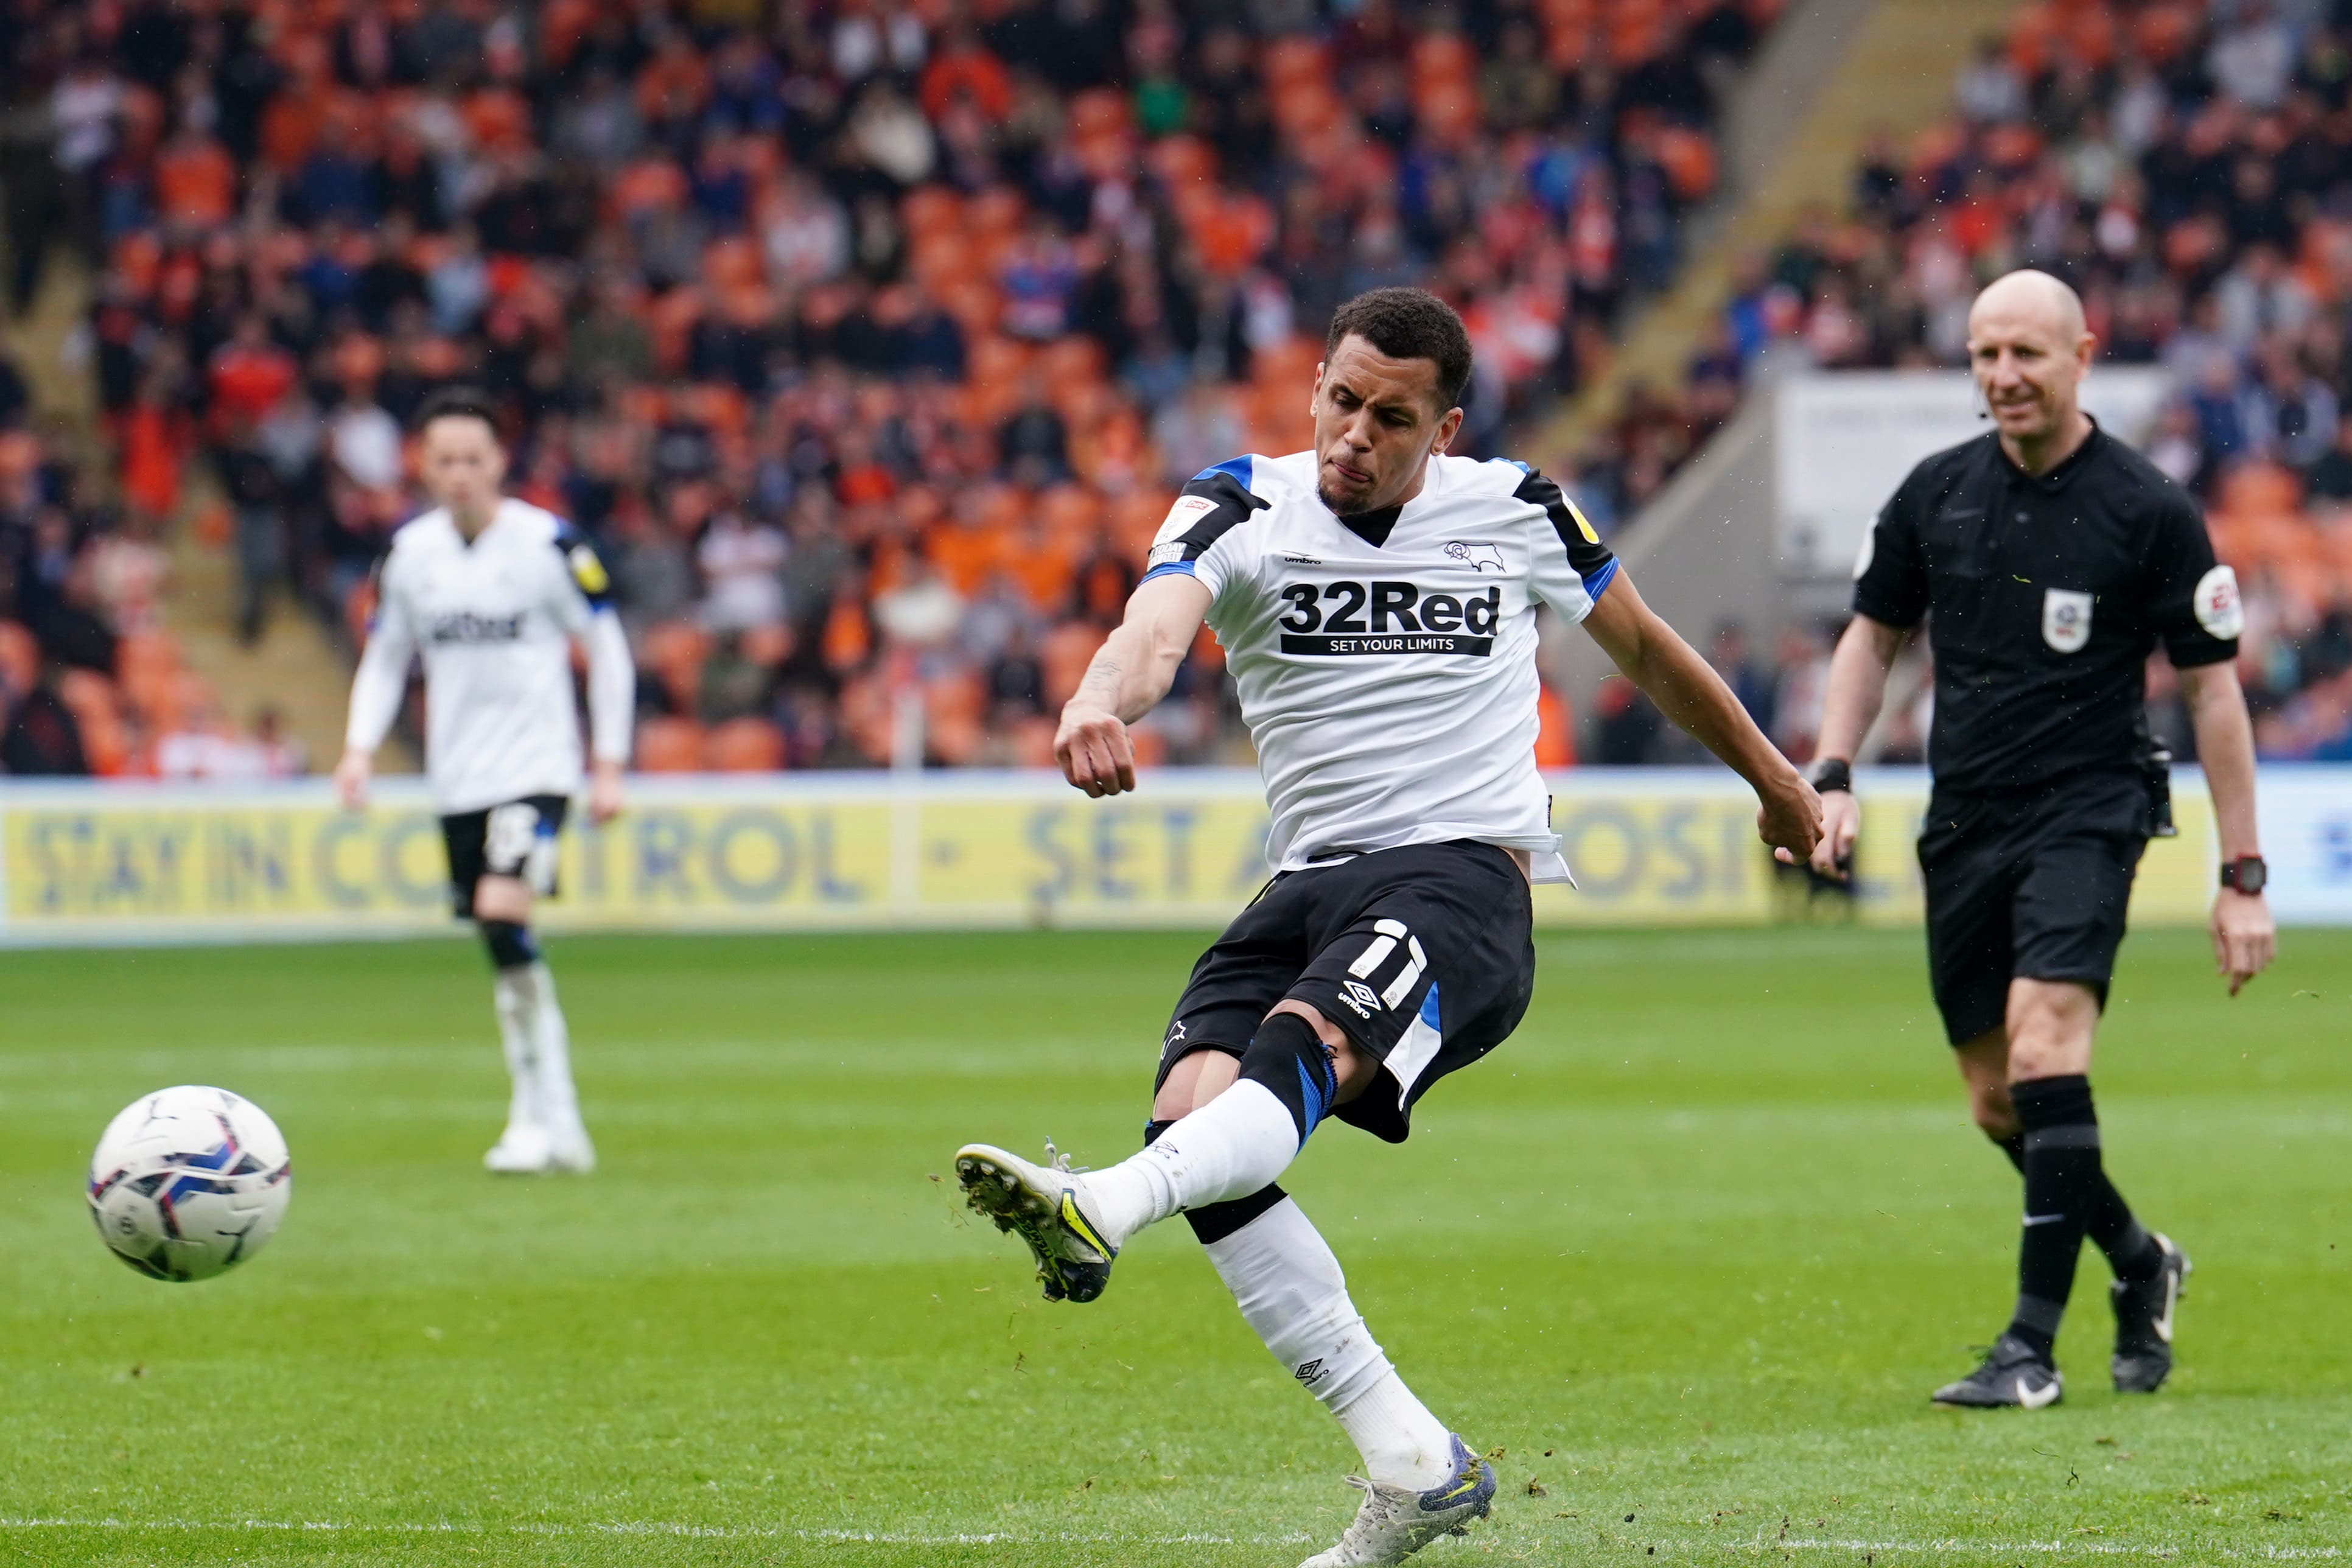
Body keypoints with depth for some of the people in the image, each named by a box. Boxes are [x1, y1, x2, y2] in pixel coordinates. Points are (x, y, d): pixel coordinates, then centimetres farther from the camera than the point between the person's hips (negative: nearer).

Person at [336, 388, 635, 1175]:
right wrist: (361, 747, 2)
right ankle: (558, 1128, 16)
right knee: (507, 959, 7)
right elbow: (385, 656, 17)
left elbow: (607, 648, 0)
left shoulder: (547, 543, -7)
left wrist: (609, 765, -2)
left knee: (504, 912, -23)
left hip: (535, 765, -5)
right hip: (458, 778, 5)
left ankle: (541, 1118, -16)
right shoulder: (410, 552, 5)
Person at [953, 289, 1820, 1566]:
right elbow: (1160, 619, -18)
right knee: (1193, 1106, -22)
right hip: (1310, 886, 3)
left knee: (1302, 1042, -33)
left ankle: (1099, 1212, -64)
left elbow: (1642, 645, 26)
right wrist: (1102, 703, -43)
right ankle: (1413, 1464, -19)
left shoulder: (1514, 513, 7)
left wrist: (1772, 779, 38)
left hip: (1465, 876, -3)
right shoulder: (1244, 512, 4)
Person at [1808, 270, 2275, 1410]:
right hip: (1963, 822, 5)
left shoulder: (2149, 511, -7)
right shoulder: (1936, 493, 4)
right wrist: (1832, 779, 2)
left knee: (2044, 1035, -24)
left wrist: (2242, 875, -5)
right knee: (1996, 1101, 7)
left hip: (2089, 805, -5)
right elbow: (1872, 636, 17)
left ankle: (2033, 1345, -23)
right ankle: (2140, 1265, 33)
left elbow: (2211, 686, -3)